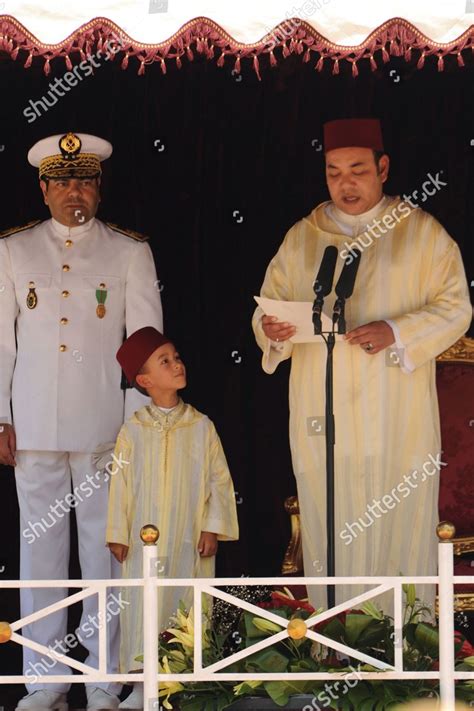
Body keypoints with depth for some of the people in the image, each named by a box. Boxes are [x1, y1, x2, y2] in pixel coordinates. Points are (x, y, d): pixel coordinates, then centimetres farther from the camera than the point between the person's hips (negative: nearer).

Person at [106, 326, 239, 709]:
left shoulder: (201, 426, 1)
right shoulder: (133, 431, 1)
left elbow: (220, 479, 2)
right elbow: (121, 484, 4)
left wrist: (213, 528, -4)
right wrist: (118, 534, 1)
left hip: (190, 544, 0)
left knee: (189, 608, 3)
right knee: (142, 609, -1)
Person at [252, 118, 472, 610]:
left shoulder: (422, 232, 2)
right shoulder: (301, 237, 10)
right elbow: (268, 307, 9)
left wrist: (397, 332, -19)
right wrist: (272, 330, -15)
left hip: (397, 419, -2)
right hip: (322, 419, 2)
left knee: (399, 531, 1)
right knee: (331, 538, 3)